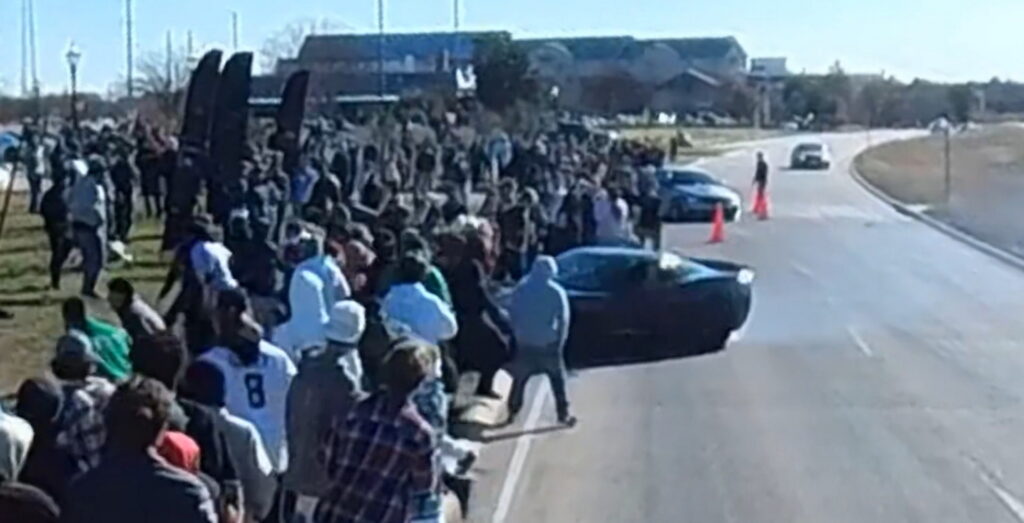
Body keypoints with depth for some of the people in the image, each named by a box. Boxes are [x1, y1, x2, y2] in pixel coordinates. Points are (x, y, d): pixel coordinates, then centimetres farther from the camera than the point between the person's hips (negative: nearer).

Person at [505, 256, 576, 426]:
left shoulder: (520, 289, 1)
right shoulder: (556, 291, -6)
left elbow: (512, 314, 3)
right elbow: (563, 319, -7)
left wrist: (517, 334, 12)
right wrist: (560, 342, 1)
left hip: (524, 343, 2)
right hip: (548, 343, -2)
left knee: (519, 379, 14)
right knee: (558, 379, 8)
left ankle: (513, 412, 17)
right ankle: (563, 414, 7)